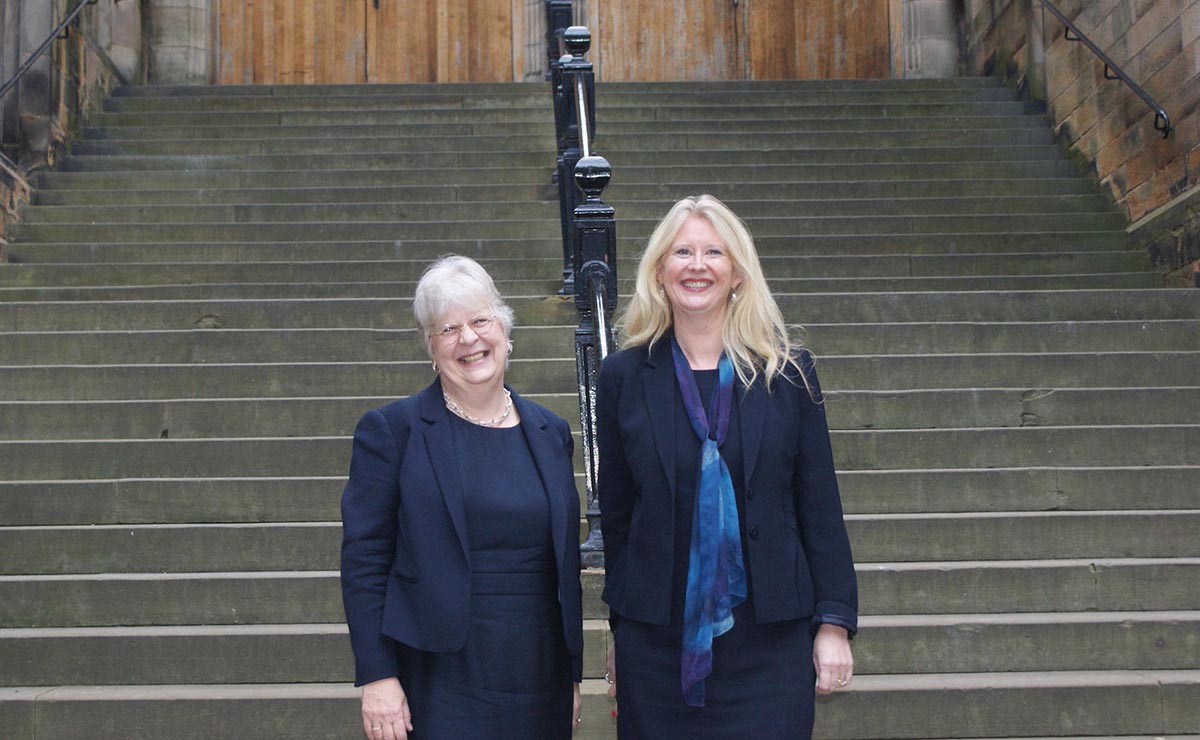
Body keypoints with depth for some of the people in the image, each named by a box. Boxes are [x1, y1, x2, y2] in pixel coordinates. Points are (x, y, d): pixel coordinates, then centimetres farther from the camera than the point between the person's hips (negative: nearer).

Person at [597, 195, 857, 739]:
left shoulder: (789, 372, 1)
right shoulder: (624, 377, 1)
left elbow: (820, 507, 2)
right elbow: (615, 513, 6)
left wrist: (835, 622, -2)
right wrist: (621, 626, 8)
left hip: (769, 640, 0)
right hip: (656, 642, 1)